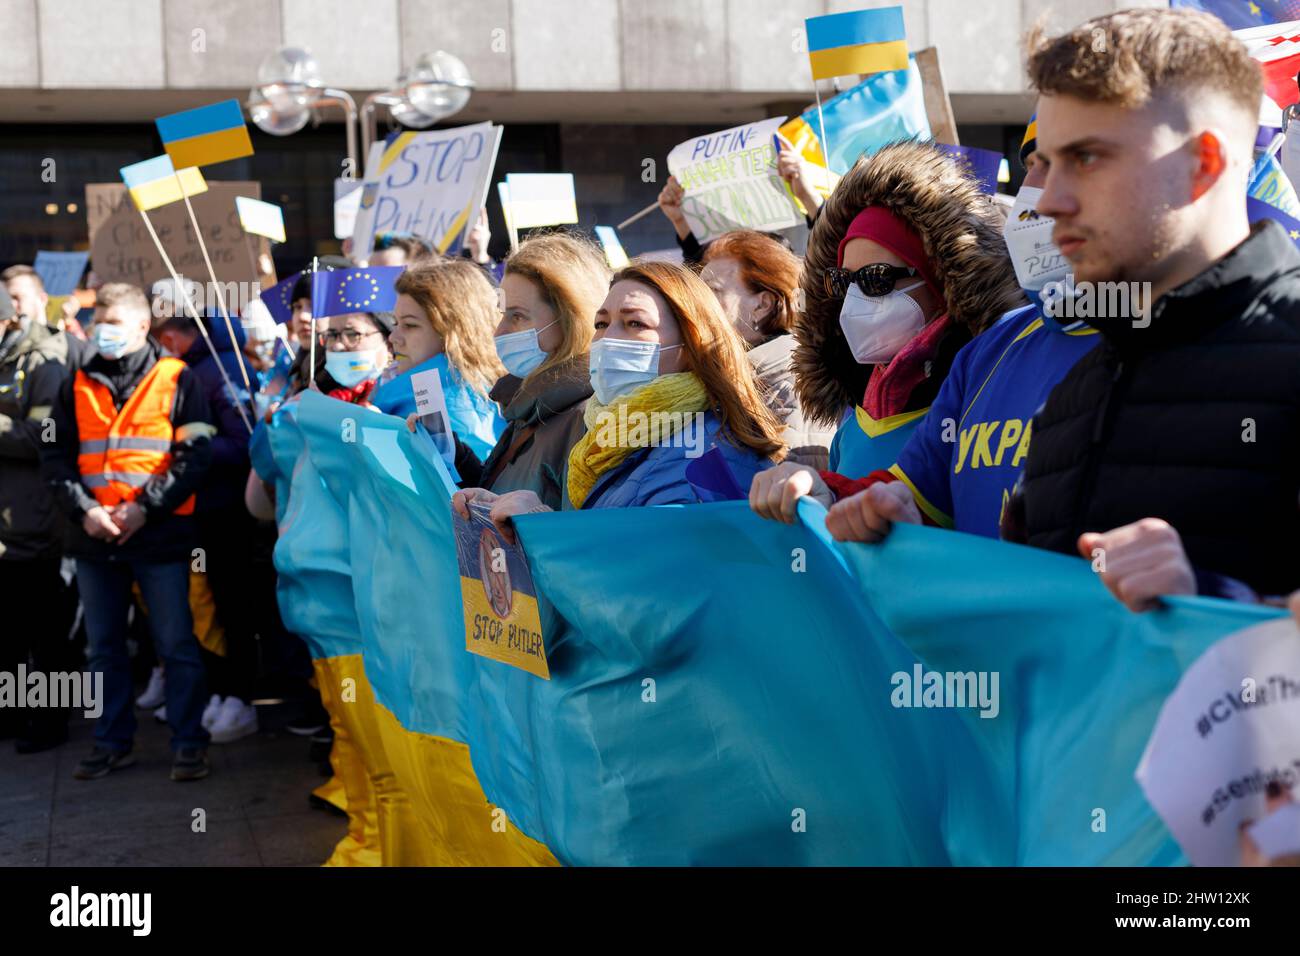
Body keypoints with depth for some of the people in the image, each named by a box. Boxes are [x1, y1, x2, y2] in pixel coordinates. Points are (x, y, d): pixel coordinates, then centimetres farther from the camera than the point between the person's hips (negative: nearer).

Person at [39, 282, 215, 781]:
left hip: (160, 535, -4)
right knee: (104, 648, 12)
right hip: (94, 538, 4)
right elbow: (54, 457, 8)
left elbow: (194, 455, -7)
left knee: (176, 645, -1)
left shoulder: (177, 380, 0)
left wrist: (145, 507, -15)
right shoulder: (77, 387, 12)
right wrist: (84, 510, -8)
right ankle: (113, 742, 22)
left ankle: (189, 743, 7)